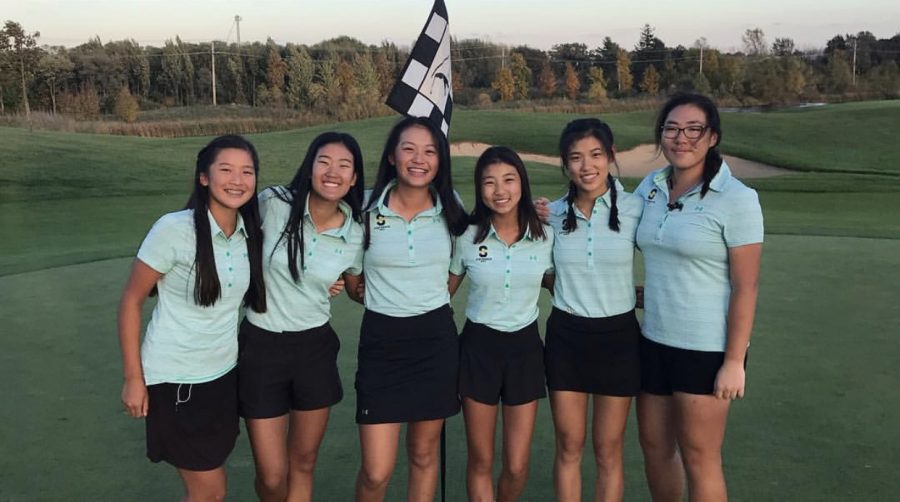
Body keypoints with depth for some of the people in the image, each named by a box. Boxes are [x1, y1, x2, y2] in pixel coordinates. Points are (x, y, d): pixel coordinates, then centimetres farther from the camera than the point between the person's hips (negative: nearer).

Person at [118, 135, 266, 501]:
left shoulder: (250, 233, -2)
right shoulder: (174, 229, -18)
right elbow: (131, 301, -11)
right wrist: (133, 378, -10)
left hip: (223, 374, 6)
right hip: (174, 378, -5)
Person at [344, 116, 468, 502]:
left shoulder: (451, 210, 0)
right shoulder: (366, 209, -7)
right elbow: (353, 284, 4)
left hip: (436, 339, 2)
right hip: (381, 340, -2)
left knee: (424, 456, 14)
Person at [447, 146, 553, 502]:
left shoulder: (545, 237, -4)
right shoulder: (467, 237, -6)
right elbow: (443, 291, 6)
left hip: (525, 347, 1)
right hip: (478, 347, -1)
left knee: (516, 466, 6)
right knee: (481, 461, 9)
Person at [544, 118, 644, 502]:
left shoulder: (635, 209, -10)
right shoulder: (553, 213, -1)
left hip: (617, 337, -2)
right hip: (565, 337, 2)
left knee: (608, 452, 10)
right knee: (568, 448, 12)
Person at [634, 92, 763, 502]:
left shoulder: (736, 199, -13)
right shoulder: (650, 187, 3)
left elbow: (745, 288, -14)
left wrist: (734, 362, -15)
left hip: (707, 349, -5)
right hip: (654, 341, 6)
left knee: (699, 459, 7)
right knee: (654, 448, 17)